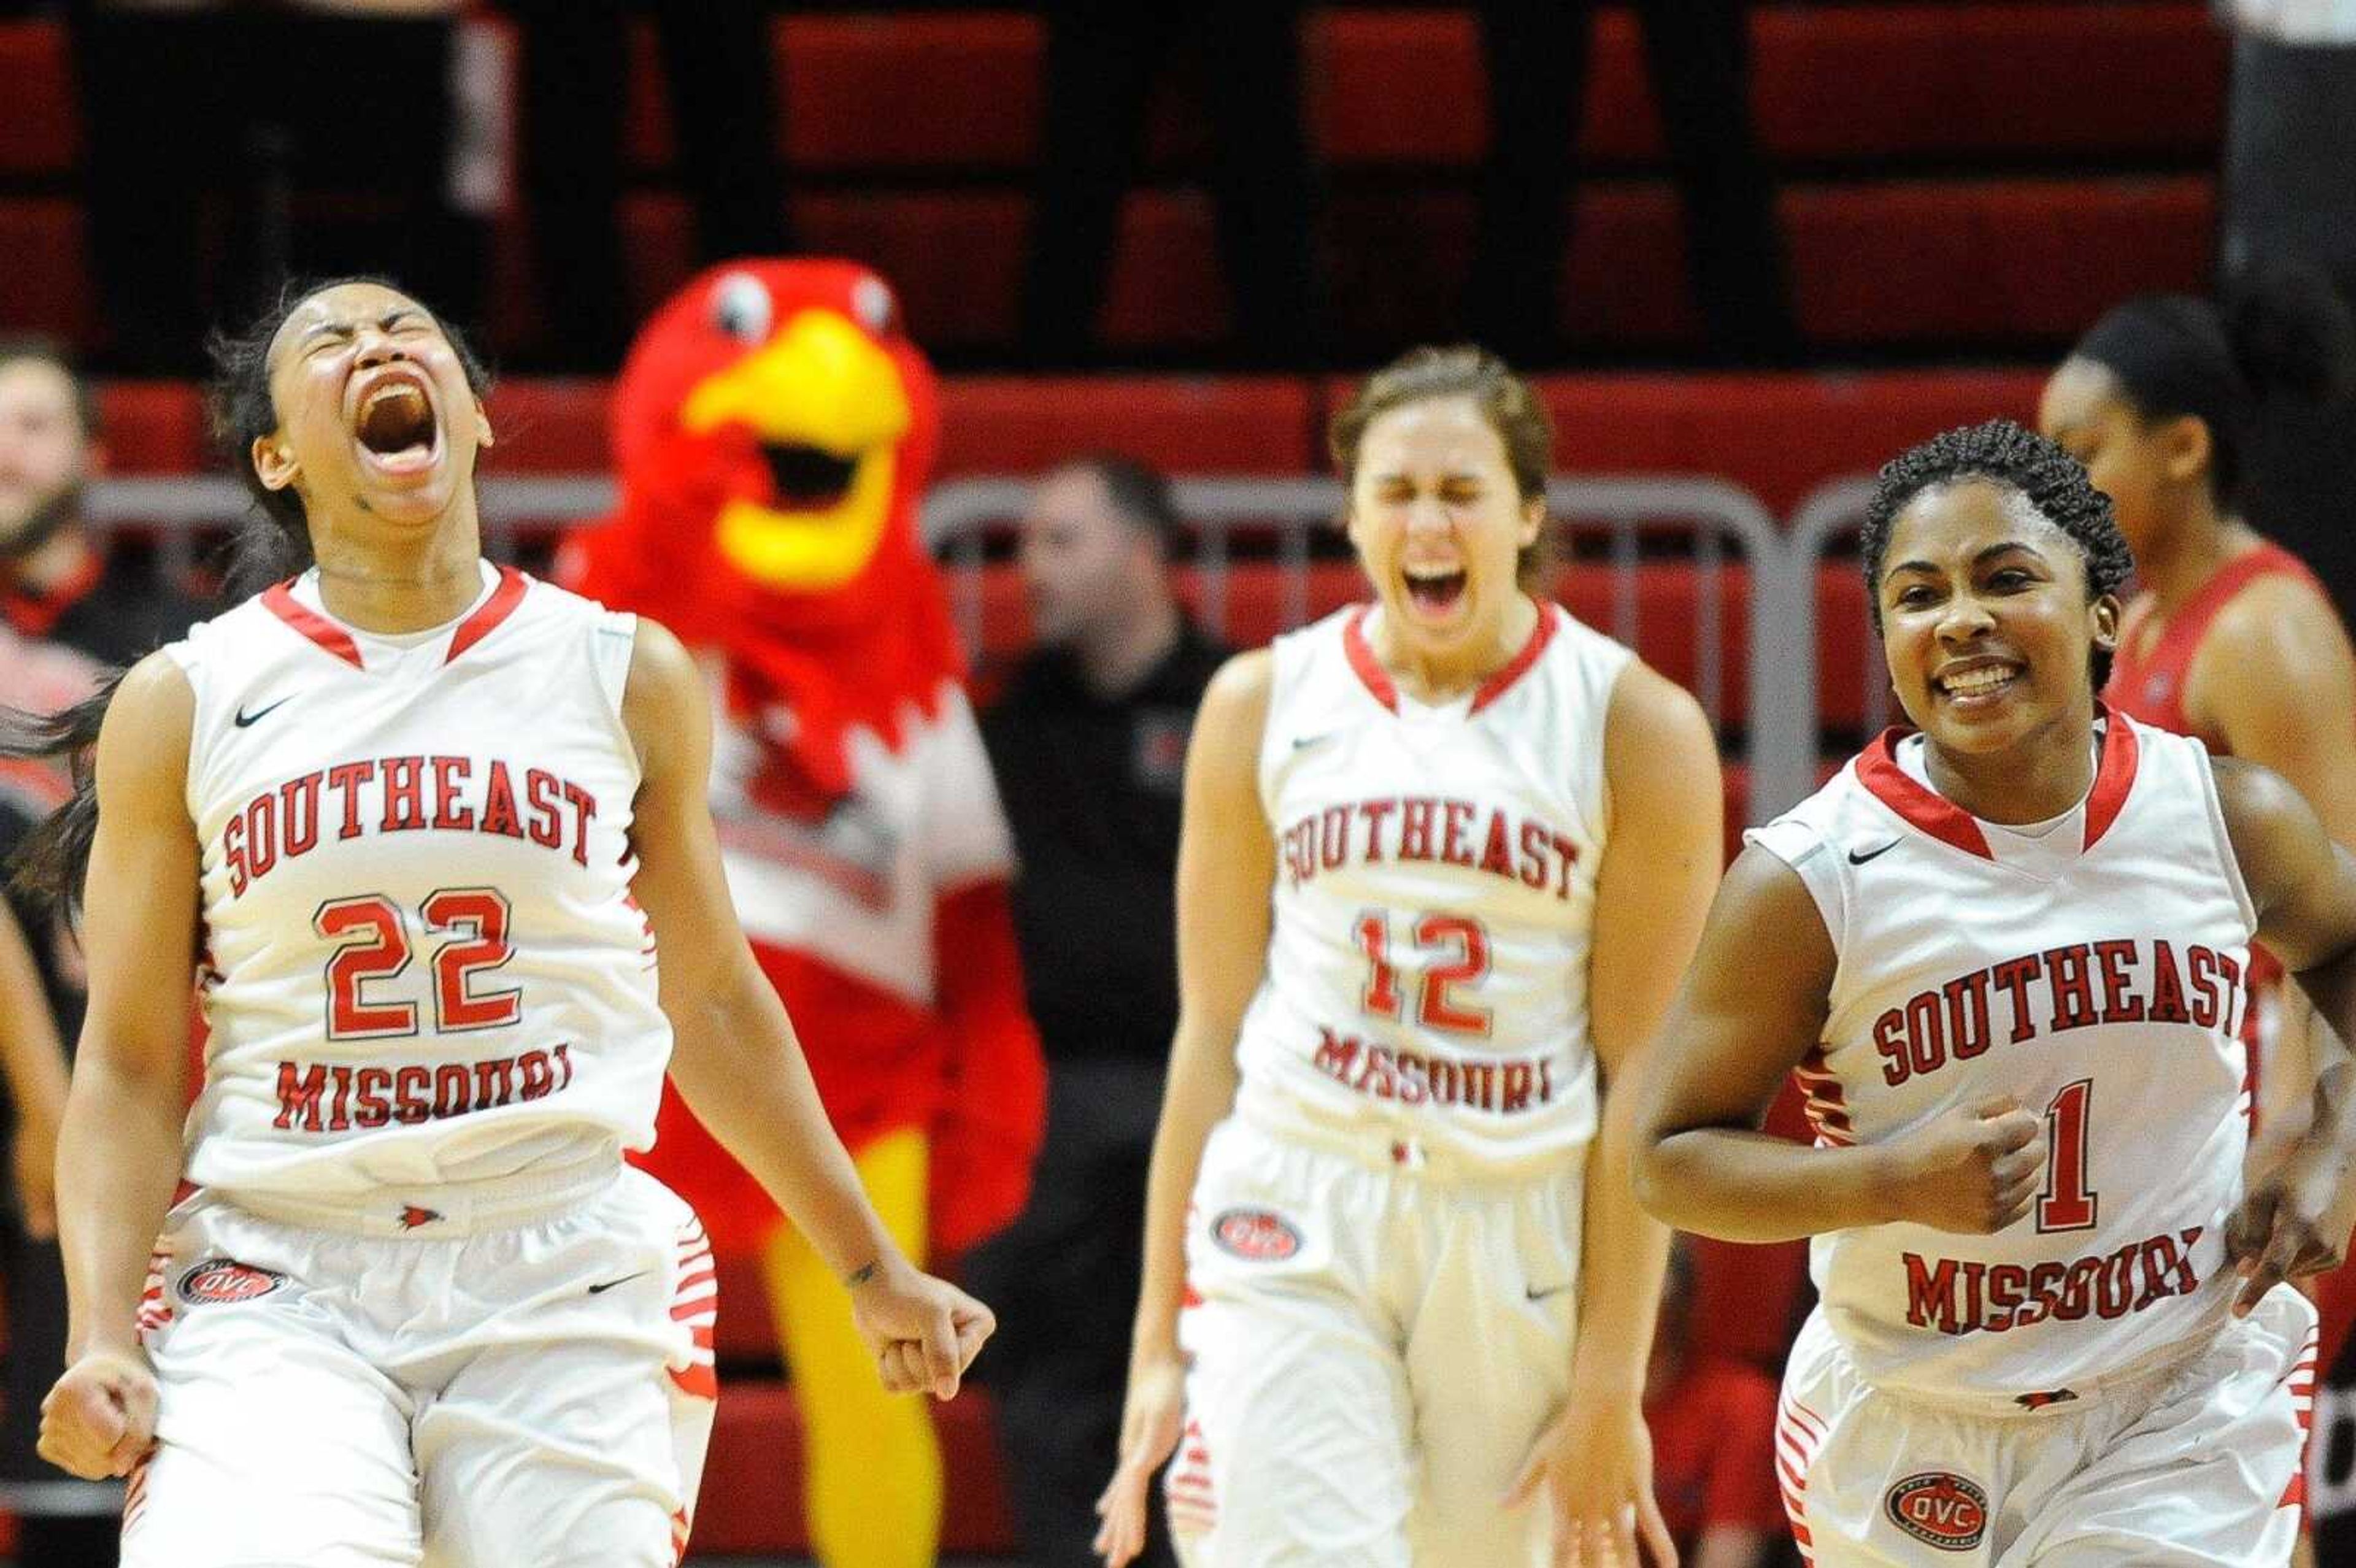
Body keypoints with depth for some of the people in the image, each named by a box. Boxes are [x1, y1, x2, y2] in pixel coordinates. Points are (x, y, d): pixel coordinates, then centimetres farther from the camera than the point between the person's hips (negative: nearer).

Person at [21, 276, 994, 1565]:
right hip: (272, 1283, -1)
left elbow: (711, 1001, 19)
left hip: (562, 1290, 1)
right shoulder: (182, 706, 5)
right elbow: (128, 1067, 5)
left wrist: (871, 1272, 24)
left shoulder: (627, 676, 8)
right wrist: (101, 1341, -8)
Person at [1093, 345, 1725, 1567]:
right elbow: (1210, 1035, 10)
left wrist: (1612, 1384, -7)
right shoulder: (1264, 706, 6)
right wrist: (1158, 1340, 7)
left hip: (1523, 1235, 0)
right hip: (1293, 1232, 0)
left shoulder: (1636, 727, -1)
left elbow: (1644, 1079, -3)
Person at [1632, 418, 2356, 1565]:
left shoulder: (2232, 818, -7)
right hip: (1911, 1423, 0)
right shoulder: (1808, 882, -15)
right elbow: (1670, 1161, -10)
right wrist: (1899, 1182, -26)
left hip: (2190, 1411, 0)